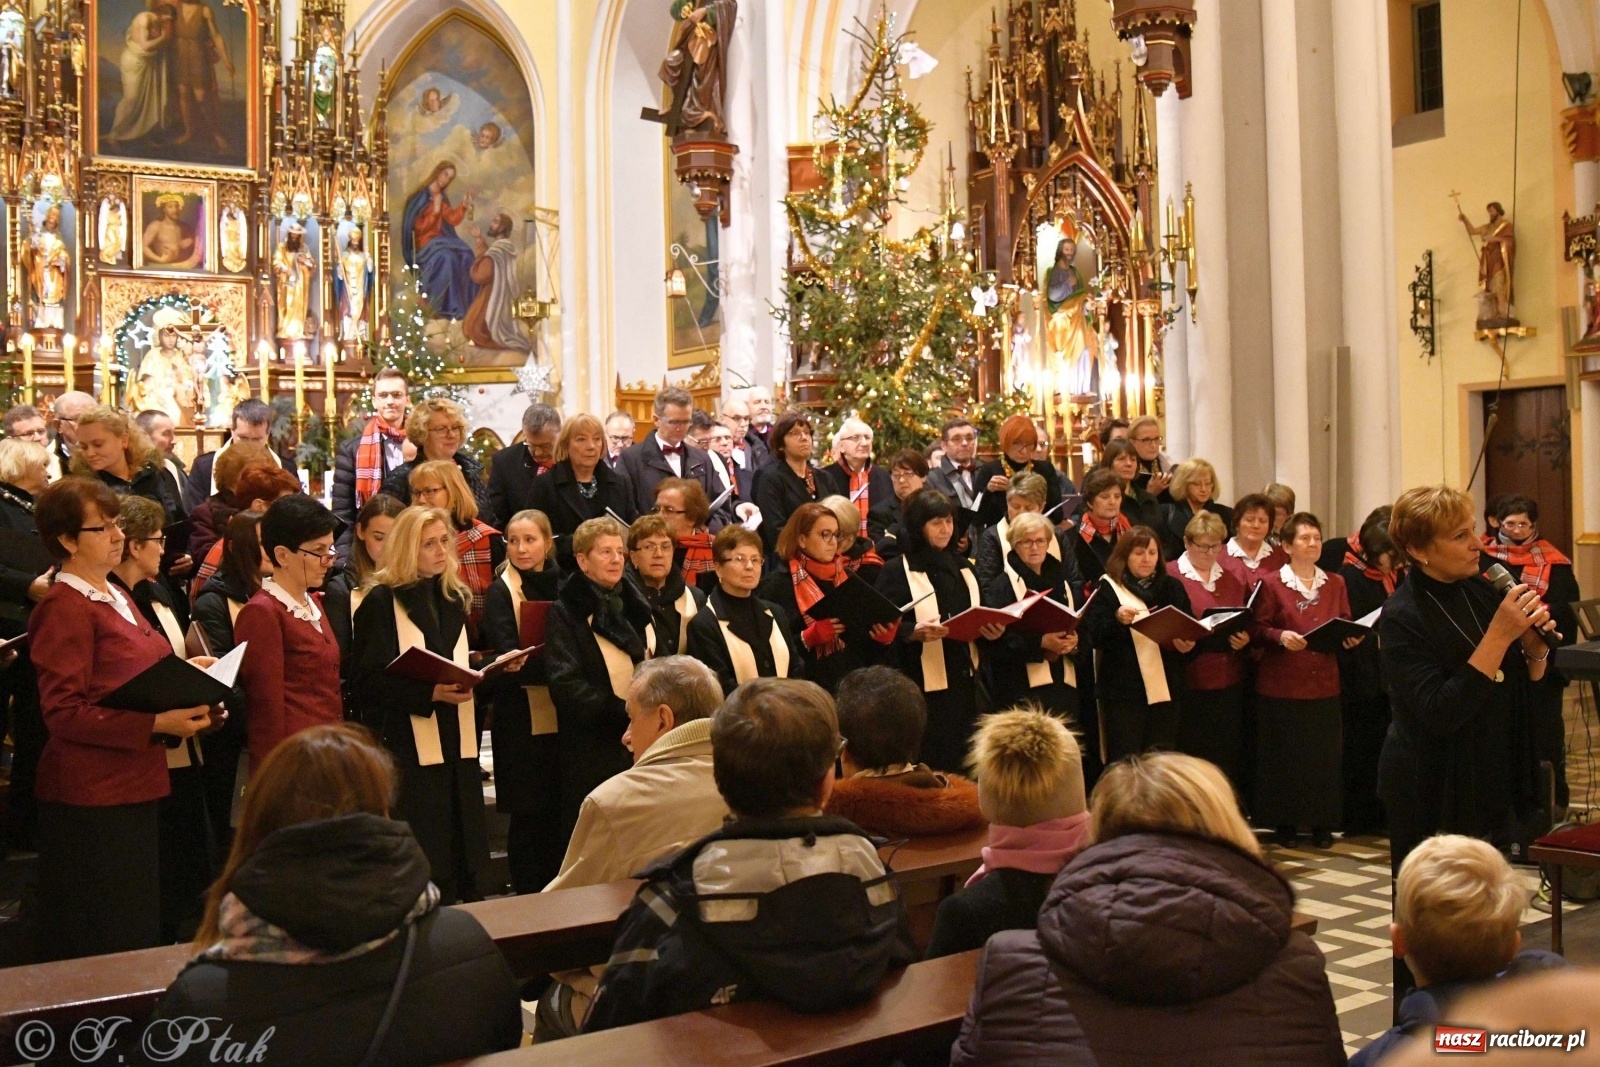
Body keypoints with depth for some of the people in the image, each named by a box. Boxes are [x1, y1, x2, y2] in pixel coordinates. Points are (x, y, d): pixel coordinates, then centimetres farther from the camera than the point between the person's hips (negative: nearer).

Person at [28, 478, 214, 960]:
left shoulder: (115, 598, 15)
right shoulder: (64, 608, -13)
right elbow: (64, 713, -19)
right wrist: (158, 724, -25)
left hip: (133, 790, 9)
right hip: (91, 798, -9)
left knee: (140, 933, 14)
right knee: (106, 943, -3)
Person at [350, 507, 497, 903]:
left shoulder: (455, 599, 15)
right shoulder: (381, 602, -6)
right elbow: (367, 681, -12)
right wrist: (430, 694, -22)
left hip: (456, 746, 6)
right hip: (407, 749, -6)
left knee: (462, 863, 7)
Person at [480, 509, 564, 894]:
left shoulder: (564, 586, 11)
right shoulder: (500, 593, -3)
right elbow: (509, 656, -14)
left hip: (563, 716, 4)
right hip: (523, 718, -4)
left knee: (561, 811, 9)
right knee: (529, 815, 1)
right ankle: (528, 900, 13)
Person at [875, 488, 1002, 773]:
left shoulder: (963, 567, 15)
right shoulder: (896, 572, -5)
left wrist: (990, 629, -1)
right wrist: (915, 631, -28)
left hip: (967, 682, 6)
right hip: (925, 687, -6)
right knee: (932, 768, -3)